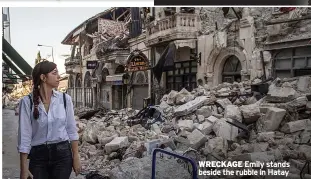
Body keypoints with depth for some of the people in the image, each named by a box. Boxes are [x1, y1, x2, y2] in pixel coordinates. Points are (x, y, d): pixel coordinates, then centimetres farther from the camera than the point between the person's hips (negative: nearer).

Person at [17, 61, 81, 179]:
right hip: (38, 156, -1)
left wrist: (76, 157, 2)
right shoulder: (27, 101, -8)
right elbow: (24, 136, -7)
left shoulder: (65, 99, -3)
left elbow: (71, 130, 3)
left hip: (62, 153, 1)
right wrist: (24, 167, -8)